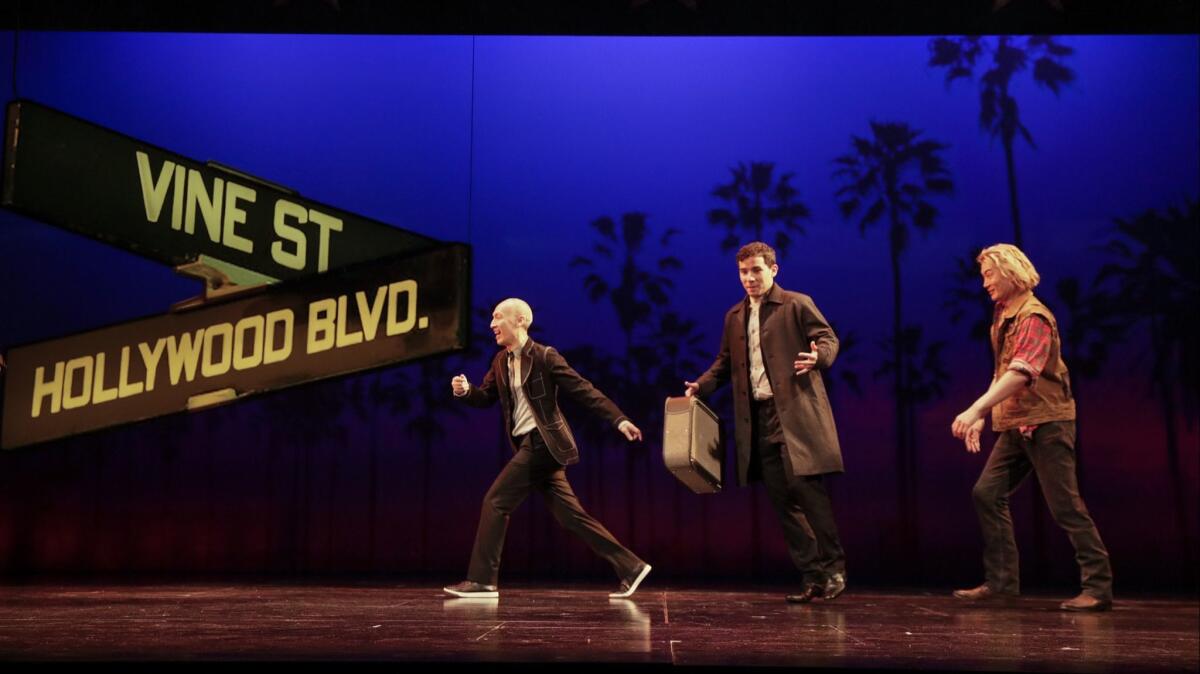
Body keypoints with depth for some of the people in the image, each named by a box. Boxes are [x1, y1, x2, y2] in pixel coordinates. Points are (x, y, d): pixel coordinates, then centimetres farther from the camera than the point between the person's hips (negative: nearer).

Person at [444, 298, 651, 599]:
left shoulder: (545, 356, -9)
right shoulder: (501, 361, 14)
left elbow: (583, 390, -11)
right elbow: (485, 397, 15)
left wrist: (619, 419, -17)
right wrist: (465, 390, -7)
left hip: (543, 443, -8)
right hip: (529, 445, 8)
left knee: (495, 502, -8)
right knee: (570, 514, 6)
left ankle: (481, 580, 0)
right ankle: (630, 567, 10)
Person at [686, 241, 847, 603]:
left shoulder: (797, 304, 2)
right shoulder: (734, 316, 18)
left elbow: (828, 339, -3)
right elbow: (726, 362, 23)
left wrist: (818, 356, -25)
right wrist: (701, 385, 7)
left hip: (796, 414, -6)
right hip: (759, 419, 6)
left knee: (807, 489, -12)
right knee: (782, 500, 5)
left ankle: (833, 567, 2)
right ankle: (813, 576, 12)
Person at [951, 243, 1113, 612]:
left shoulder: (1034, 317, -15)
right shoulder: (1003, 315, 13)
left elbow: (1021, 374, -27)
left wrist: (975, 409, -33)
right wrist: (981, 417, 14)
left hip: (1046, 422, -9)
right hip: (1015, 424, 9)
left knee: (1065, 505, -5)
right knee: (987, 493, 4)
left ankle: (1099, 587, 3)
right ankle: (1001, 581, 9)